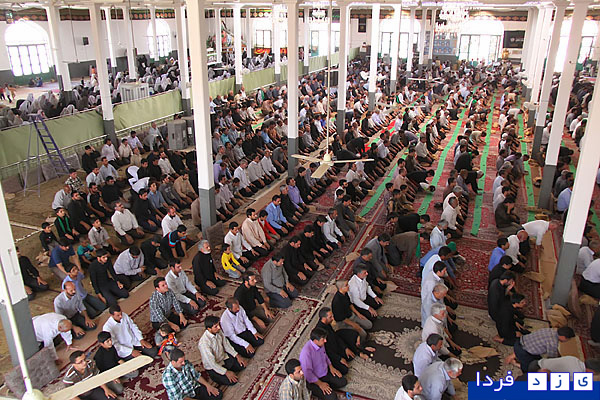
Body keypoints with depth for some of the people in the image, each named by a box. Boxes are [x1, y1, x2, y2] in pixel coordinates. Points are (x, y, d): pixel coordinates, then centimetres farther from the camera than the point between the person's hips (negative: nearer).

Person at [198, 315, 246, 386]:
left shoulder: (219, 331, -13)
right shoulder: (203, 343, -34)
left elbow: (226, 345, 2)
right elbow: (211, 363, -28)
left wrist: (237, 356, -5)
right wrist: (226, 372, -26)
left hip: (224, 357, 7)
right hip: (213, 367, -7)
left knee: (242, 365, -1)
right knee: (232, 381, -14)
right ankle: (214, 376, 6)